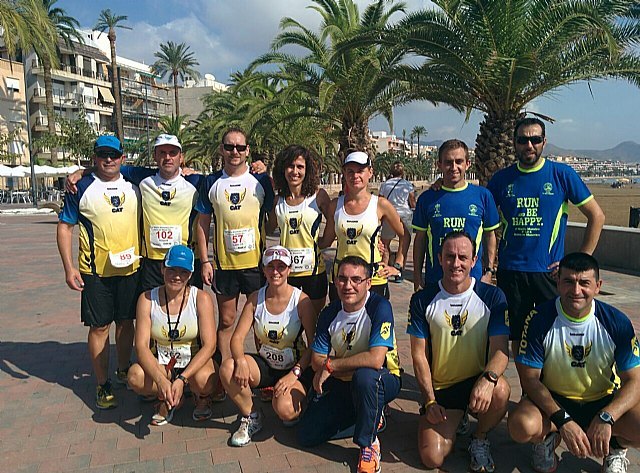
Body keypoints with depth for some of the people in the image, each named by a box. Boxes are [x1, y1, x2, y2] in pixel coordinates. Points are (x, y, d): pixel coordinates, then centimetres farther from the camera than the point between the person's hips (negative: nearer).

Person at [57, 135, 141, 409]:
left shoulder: (133, 185, 8)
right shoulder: (82, 188, -2)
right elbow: (64, 227, -1)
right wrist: (69, 268, -8)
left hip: (130, 267, 3)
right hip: (95, 270, -3)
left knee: (126, 322, 13)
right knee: (99, 326, 3)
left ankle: (124, 371, 32)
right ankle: (103, 385, 17)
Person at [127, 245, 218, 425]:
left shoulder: (201, 298, -12)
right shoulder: (147, 299, -8)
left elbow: (209, 345, -18)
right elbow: (141, 346, -15)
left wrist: (182, 379, -30)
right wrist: (160, 379, -31)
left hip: (195, 361, -2)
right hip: (162, 365, 2)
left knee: (203, 379, -34)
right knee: (135, 376, -28)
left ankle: (202, 398, 5)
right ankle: (167, 400, 5)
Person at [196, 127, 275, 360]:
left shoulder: (261, 180, 1)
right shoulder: (211, 182, 4)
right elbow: (203, 223, 7)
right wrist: (204, 261, 0)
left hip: (257, 262, -1)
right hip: (223, 263, 1)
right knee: (226, 319, 11)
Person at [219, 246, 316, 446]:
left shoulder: (301, 300, -15)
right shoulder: (255, 299, -4)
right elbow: (237, 337, -7)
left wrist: (295, 373, -23)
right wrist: (240, 361, -28)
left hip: (296, 369, -3)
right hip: (265, 365, 4)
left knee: (285, 409, -30)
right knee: (228, 368, -23)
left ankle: (296, 407, 11)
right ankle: (251, 417, 2)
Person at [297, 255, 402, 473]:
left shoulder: (379, 307, -23)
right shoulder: (329, 313, -6)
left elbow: (375, 360, -34)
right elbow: (317, 361, -7)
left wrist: (330, 366, -23)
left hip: (383, 381, -5)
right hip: (342, 384, 5)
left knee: (365, 376, -40)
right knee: (307, 436, -4)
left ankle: (369, 443, -12)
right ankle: (368, 418, 17)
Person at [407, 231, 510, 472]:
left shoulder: (492, 297, -7)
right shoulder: (423, 300, -5)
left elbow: (501, 349, -13)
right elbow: (419, 355, -2)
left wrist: (488, 378, -34)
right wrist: (430, 401, -10)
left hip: (477, 382, 0)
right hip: (440, 388, 1)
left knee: (500, 390, -35)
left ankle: (480, 440, -1)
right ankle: (454, 424, 22)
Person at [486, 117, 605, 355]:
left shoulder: (562, 174, -1)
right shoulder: (502, 179, 4)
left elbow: (596, 216, 2)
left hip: (549, 271, -1)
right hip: (510, 271, 2)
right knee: (517, 338, 11)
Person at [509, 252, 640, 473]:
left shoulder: (617, 322, -12)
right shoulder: (540, 319, -17)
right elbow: (530, 378, -14)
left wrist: (605, 418, -29)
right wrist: (562, 420, -27)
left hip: (604, 403, 2)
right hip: (552, 400, -1)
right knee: (522, 426, -33)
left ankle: (616, 447, 9)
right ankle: (547, 436, 6)